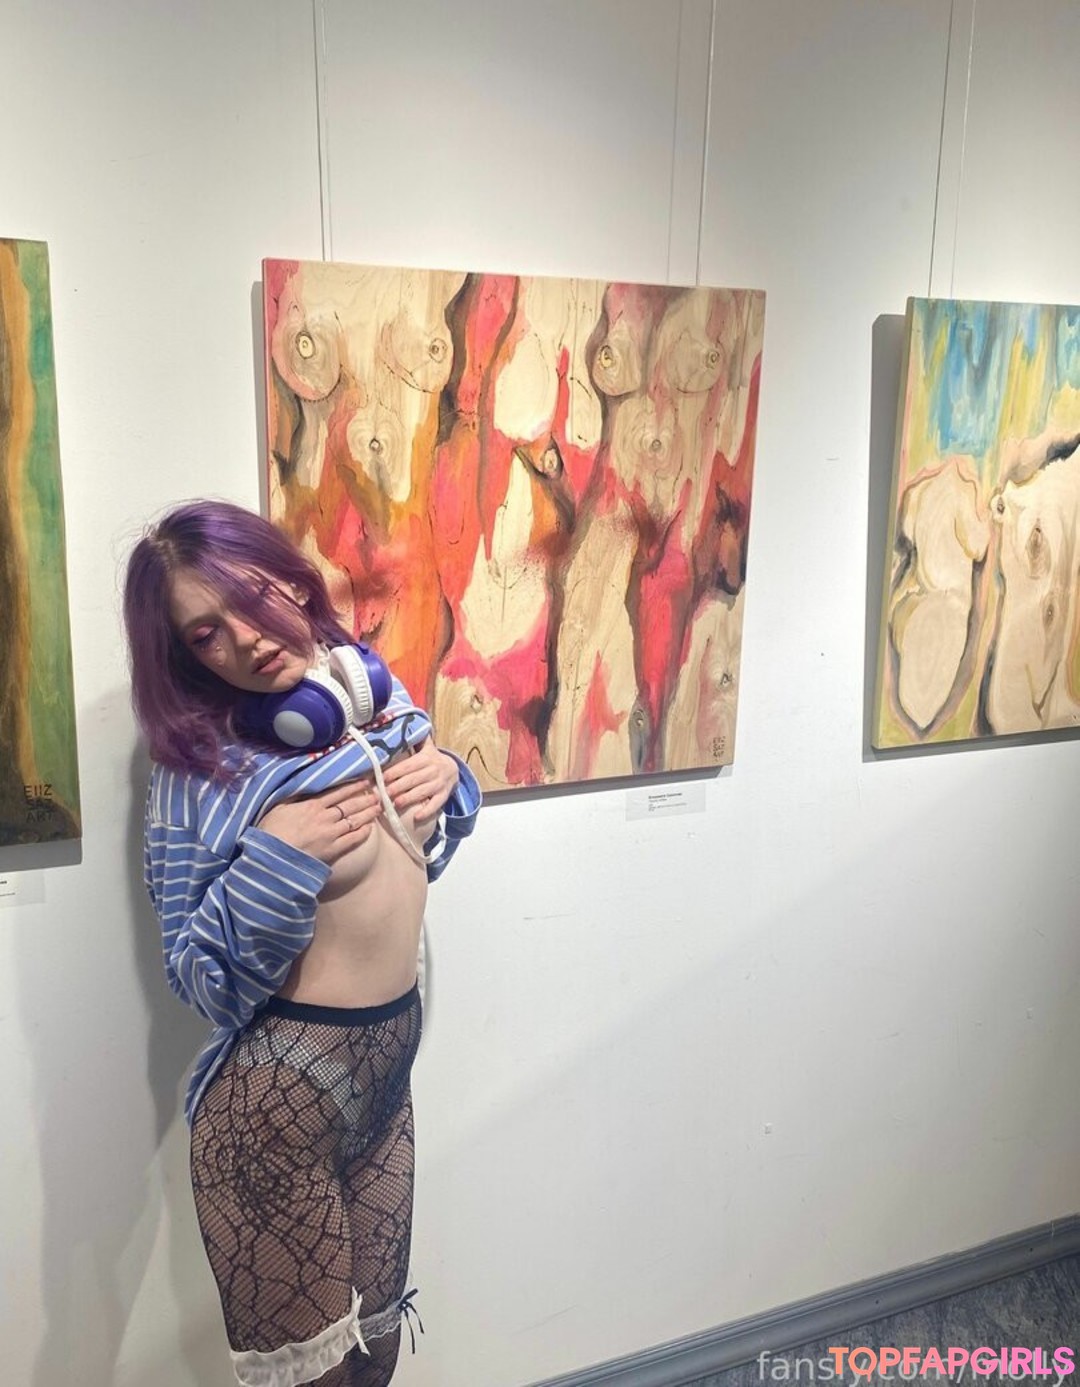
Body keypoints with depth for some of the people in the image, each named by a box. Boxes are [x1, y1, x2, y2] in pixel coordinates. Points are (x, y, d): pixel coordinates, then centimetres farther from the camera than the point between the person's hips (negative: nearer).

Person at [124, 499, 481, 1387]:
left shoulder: (378, 690, -1)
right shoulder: (202, 771, -15)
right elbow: (198, 981, -13)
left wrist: (450, 776, -5)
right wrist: (274, 861, -27)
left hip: (392, 1060, 5)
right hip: (276, 1092, -5)